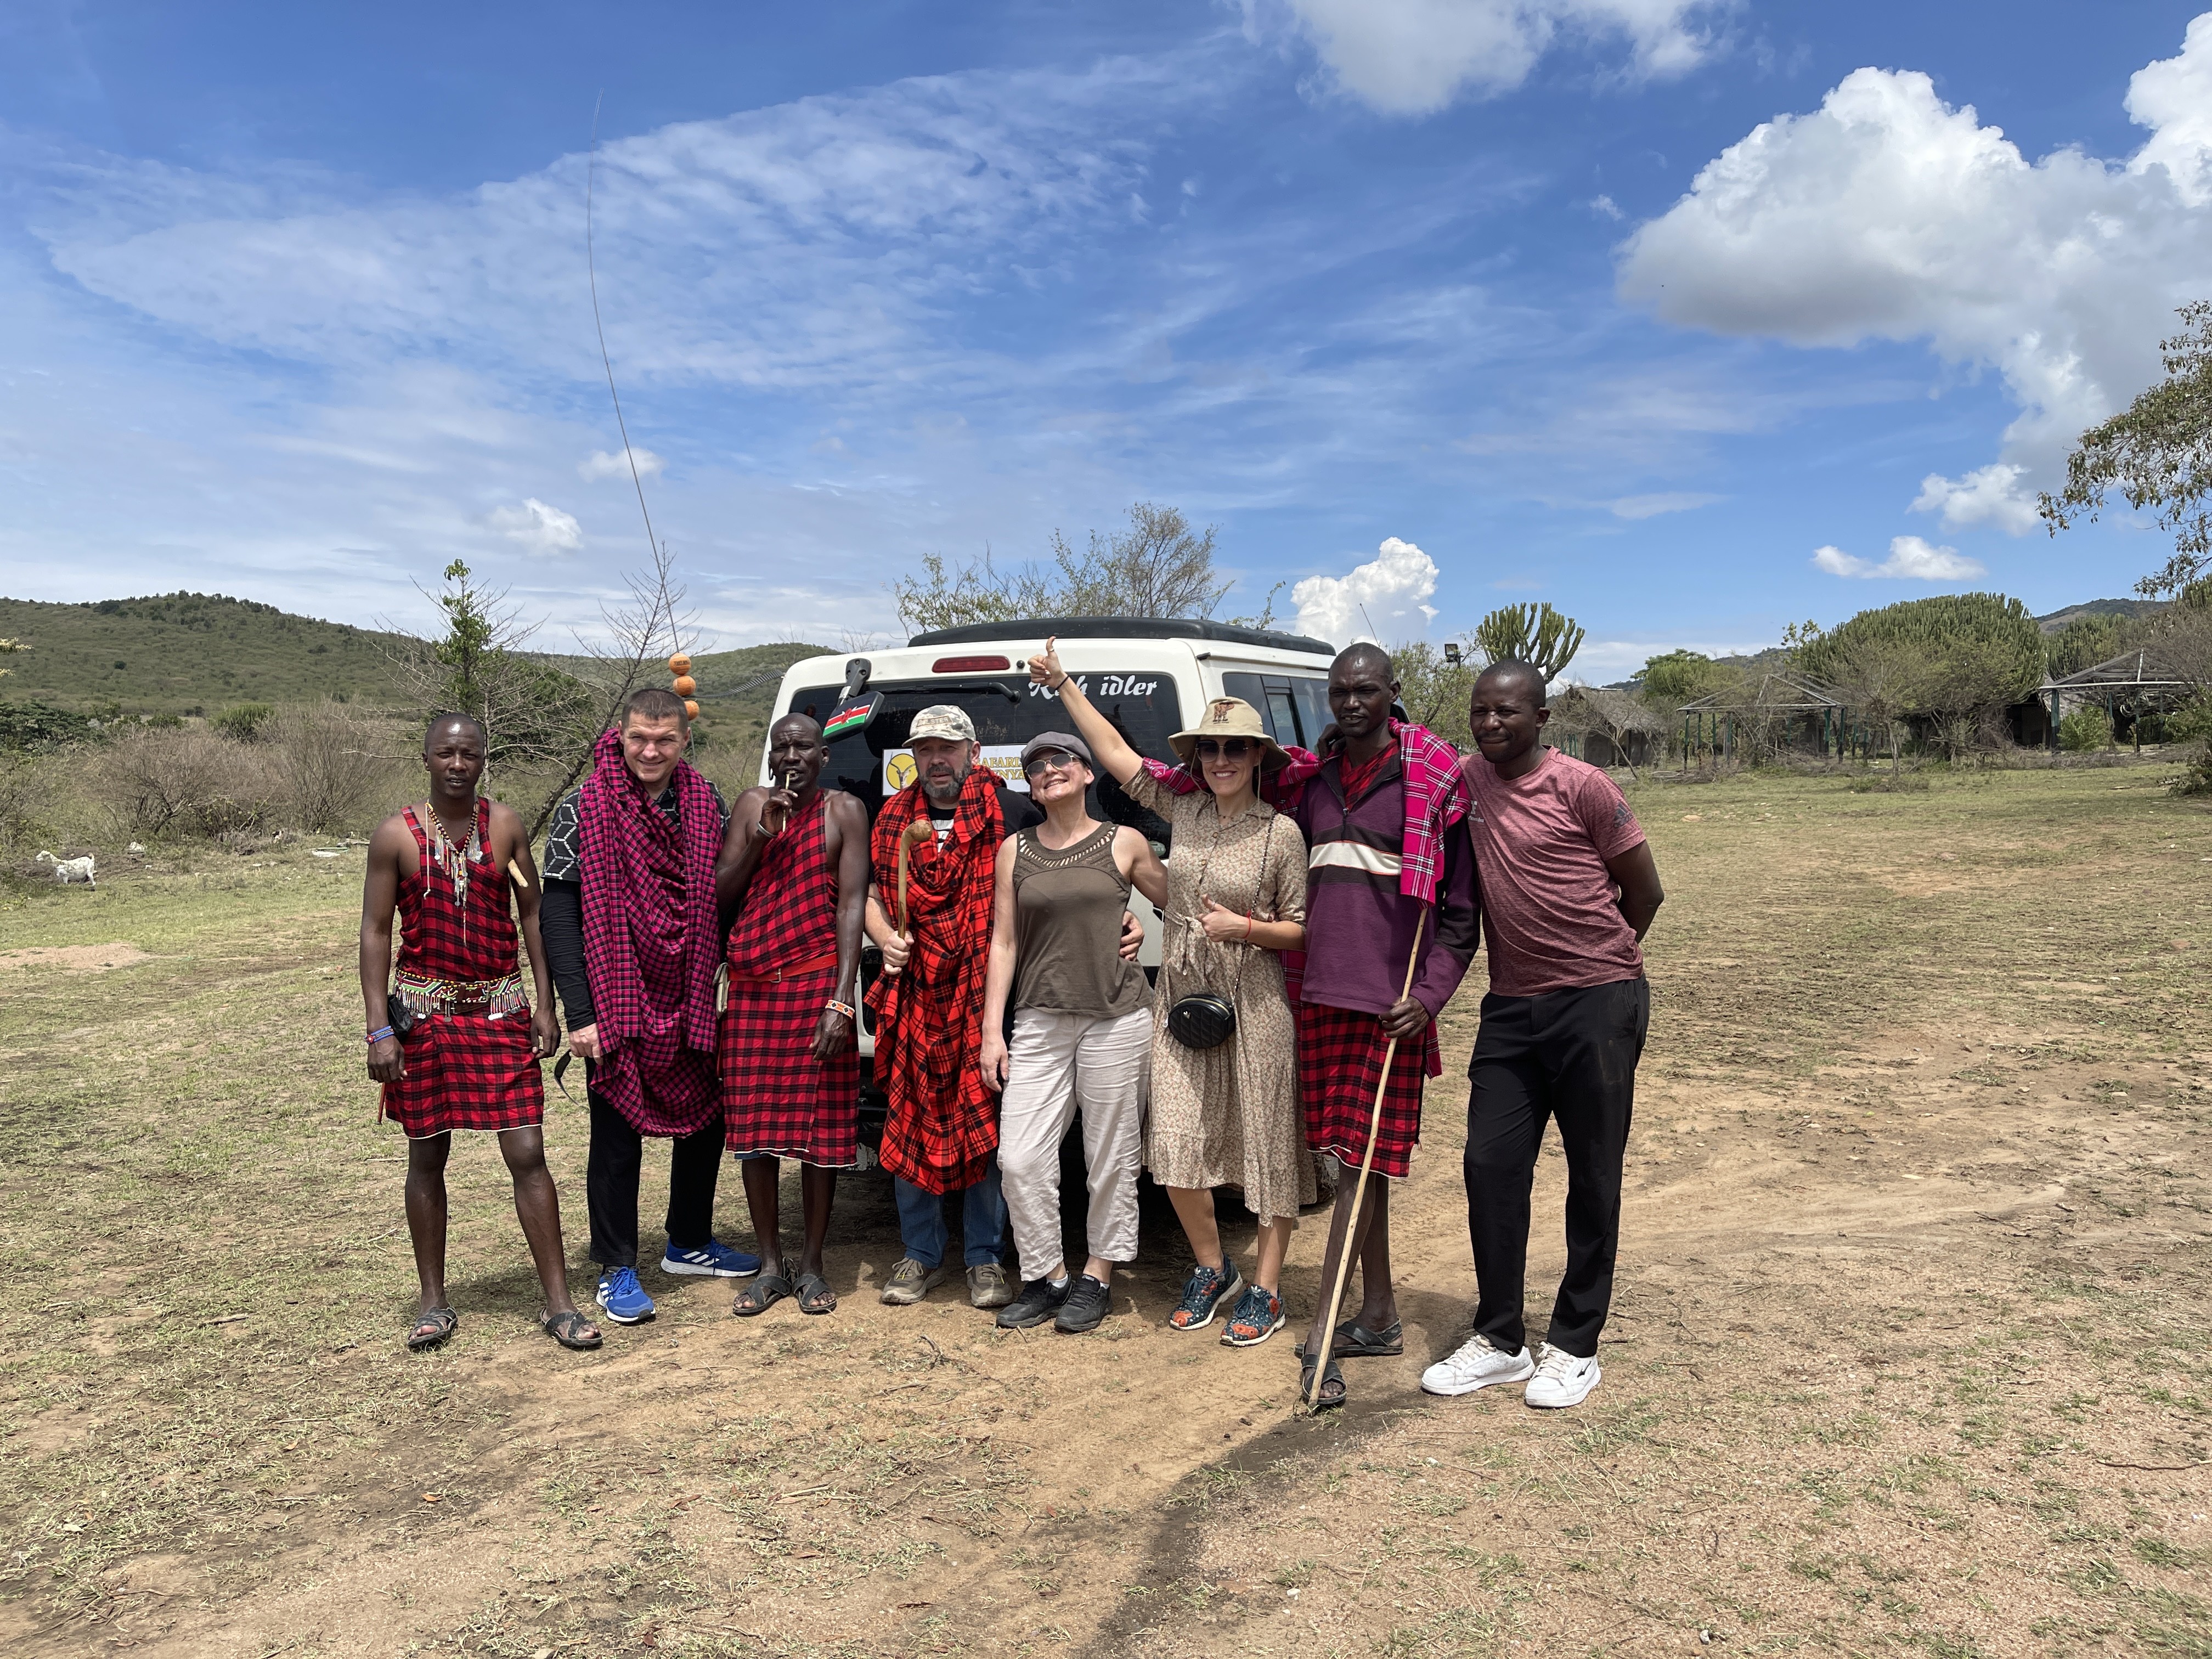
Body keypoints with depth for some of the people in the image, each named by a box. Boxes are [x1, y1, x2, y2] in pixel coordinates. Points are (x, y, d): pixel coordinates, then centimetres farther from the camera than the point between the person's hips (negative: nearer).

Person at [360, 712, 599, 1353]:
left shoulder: (505, 825, 2)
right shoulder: (397, 835, -3)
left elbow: (532, 914, 6)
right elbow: (375, 933, -2)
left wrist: (545, 1005, 1)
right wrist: (380, 1029, -8)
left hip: (501, 1009, 0)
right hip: (425, 1010, 0)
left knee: (528, 1154, -3)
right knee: (427, 1157, 10)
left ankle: (558, 1302, 5)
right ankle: (434, 1302, 25)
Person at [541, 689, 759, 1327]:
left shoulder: (707, 804, 2)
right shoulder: (583, 810, -9)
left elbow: (726, 897, 9)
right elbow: (559, 916, -10)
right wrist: (580, 1014, -15)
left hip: (693, 1005, 4)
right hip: (617, 1007, -4)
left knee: (706, 1120, 13)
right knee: (617, 1136, 4)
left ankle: (690, 1243, 32)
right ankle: (617, 1270, 19)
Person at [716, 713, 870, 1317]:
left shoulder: (845, 810, 0)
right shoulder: (752, 805, 11)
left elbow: (851, 905, -7)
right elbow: (720, 894, 7)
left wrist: (840, 1001, -15)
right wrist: (763, 833, -8)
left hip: (816, 981, -3)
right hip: (751, 984, 3)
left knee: (820, 1127, 1)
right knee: (755, 1128, 5)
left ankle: (812, 1266, 16)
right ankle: (770, 1266, 18)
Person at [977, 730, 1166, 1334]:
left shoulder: (1124, 843, 4)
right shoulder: (1016, 851, 9)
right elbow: (1003, 943, 8)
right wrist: (991, 1031, 4)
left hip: (1117, 1017, -2)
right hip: (1039, 1019, 2)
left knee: (1110, 1156, 5)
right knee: (1021, 1158, -3)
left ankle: (1097, 1275, 22)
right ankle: (1045, 1275, 16)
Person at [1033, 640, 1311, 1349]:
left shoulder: (1280, 832, -5)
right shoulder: (1183, 807, 5)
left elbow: (1303, 929, -1)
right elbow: (1114, 750, 11)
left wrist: (1245, 928, -16)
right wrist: (1063, 684, 12)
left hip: (1253, 1004, -4)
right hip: (1180, 999, 4)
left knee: (1267, 1143, 4)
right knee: (1176, 1144, 1)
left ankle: (1265, 1289, 18)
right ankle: (1213, 1271, 23)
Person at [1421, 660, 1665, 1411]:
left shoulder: (1581, 787, -10)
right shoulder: (1468, 780, 6)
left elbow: (1644, 892, -1)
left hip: (1598, 1005, -5)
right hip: (1510, 1007, 5)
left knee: (1593, 1179, 5)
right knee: (1491, 1167, 3)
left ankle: (1575, 1345, 18)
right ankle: (1499, 1341, 16)